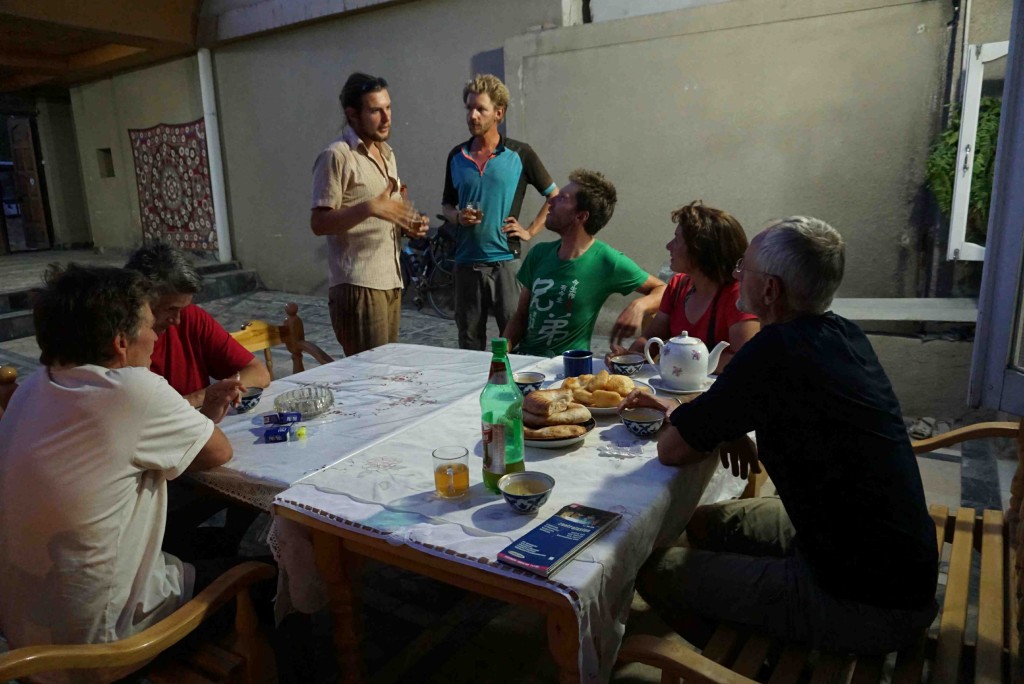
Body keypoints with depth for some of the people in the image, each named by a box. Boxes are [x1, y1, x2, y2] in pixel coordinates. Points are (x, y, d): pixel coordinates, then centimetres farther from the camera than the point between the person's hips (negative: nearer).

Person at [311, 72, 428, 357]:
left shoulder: (387, 154, 18)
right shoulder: (337, 156, -9)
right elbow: (319, 223, -14)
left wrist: (407, 225, 4)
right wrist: (370, 208, -27)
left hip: (391, 281, 8)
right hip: (359, 286, -8)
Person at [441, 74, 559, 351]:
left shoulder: (520, 154, -1)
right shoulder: (456, 156, 8)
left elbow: (554, 196, 7)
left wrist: (530, 231, -1)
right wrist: (458, 217, -3)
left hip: (505, 261, -3)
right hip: (466, 262, 3)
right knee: (469, 340, 11)